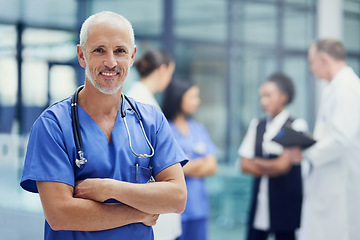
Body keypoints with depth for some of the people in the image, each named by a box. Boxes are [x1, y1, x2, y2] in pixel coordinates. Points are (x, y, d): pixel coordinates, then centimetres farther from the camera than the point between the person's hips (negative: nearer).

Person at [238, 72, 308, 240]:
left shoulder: (296, 125, -6)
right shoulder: (256, 125, 10)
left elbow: (282, 165, -12)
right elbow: (245, 166, 6)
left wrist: (256, 162, 2)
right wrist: (271, 168, -6)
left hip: (285, 206, -5)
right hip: (259, 206, 5)